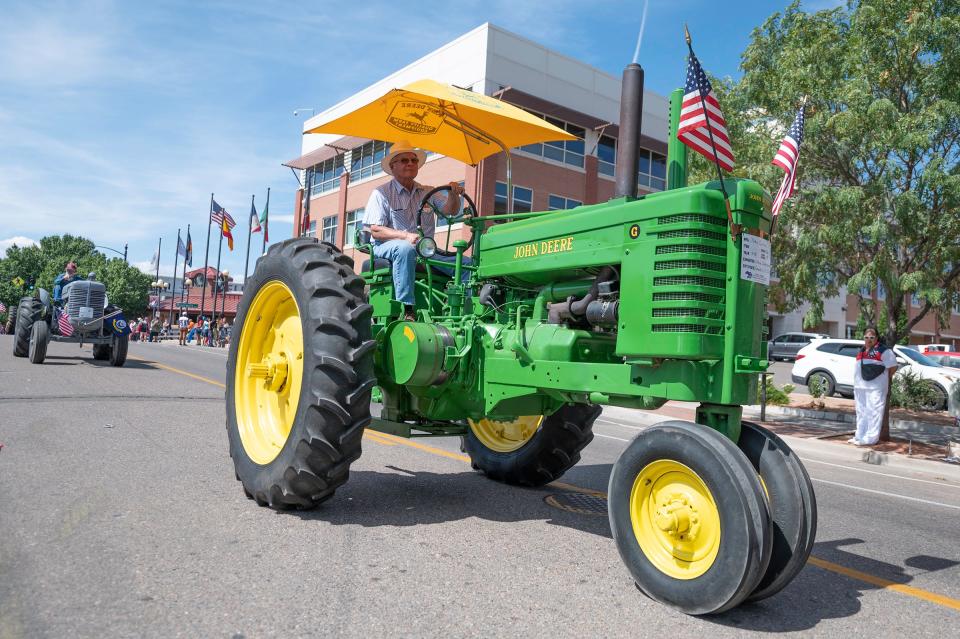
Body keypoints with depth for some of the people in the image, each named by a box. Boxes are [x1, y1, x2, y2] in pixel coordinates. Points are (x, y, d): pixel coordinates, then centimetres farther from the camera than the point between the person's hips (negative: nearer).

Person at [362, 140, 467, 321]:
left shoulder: (428, 192, 18)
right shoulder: (381, 193, 4)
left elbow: (450, 210, 3)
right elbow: (375, 231, -6)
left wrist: (454, 194, -19)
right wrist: (405, 236, -22)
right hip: (387, 246, -4)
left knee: (467, 264, -17)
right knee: (405, 248, -41)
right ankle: (406, 309, -40)